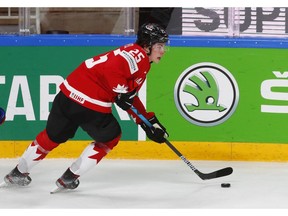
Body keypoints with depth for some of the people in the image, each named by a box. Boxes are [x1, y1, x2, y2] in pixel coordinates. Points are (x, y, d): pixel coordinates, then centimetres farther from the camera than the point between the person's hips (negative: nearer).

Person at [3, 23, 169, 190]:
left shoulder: (139, 59, 24)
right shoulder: (139, 56, -7)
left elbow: (131, 98, 28)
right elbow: (113, 68, -27)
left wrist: (149, 121, 23)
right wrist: (123, 91, -16)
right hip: (92, 106, -8)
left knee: (53, 136, 25)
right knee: (110, 137, 17)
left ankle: (18, 173, 35)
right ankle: (69, 178, 18)